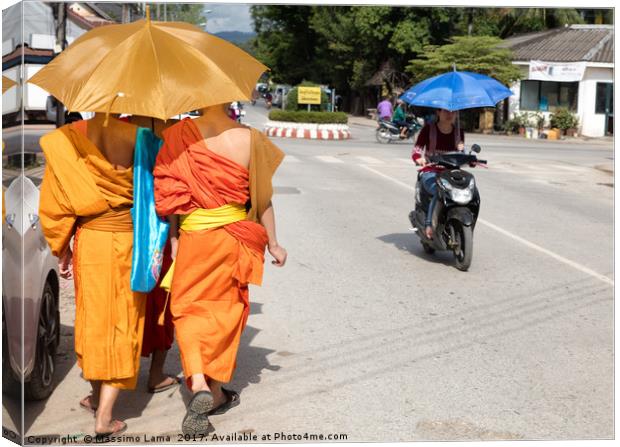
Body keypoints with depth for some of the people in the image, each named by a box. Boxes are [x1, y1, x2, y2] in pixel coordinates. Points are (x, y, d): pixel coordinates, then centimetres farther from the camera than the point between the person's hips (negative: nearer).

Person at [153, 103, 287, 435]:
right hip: (235, 238, 1)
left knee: (190, 309, 8)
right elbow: (262, 198, -2)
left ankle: (198, 383, -14)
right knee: (224, 311, 14)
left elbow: (172, 194, -4)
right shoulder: (247, 139, -8)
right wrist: (272, 243, 9)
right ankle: (216, 392, 23)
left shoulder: (179, 136, -9)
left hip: (193, 237, -1)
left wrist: (173, 238, 7)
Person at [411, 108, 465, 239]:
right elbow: (416, 151, -3)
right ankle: (429, 224, -29)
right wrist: (420, 159, -27)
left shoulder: (458, 132, 13)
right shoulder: (428, 129, 1)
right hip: (431, 173, -3)